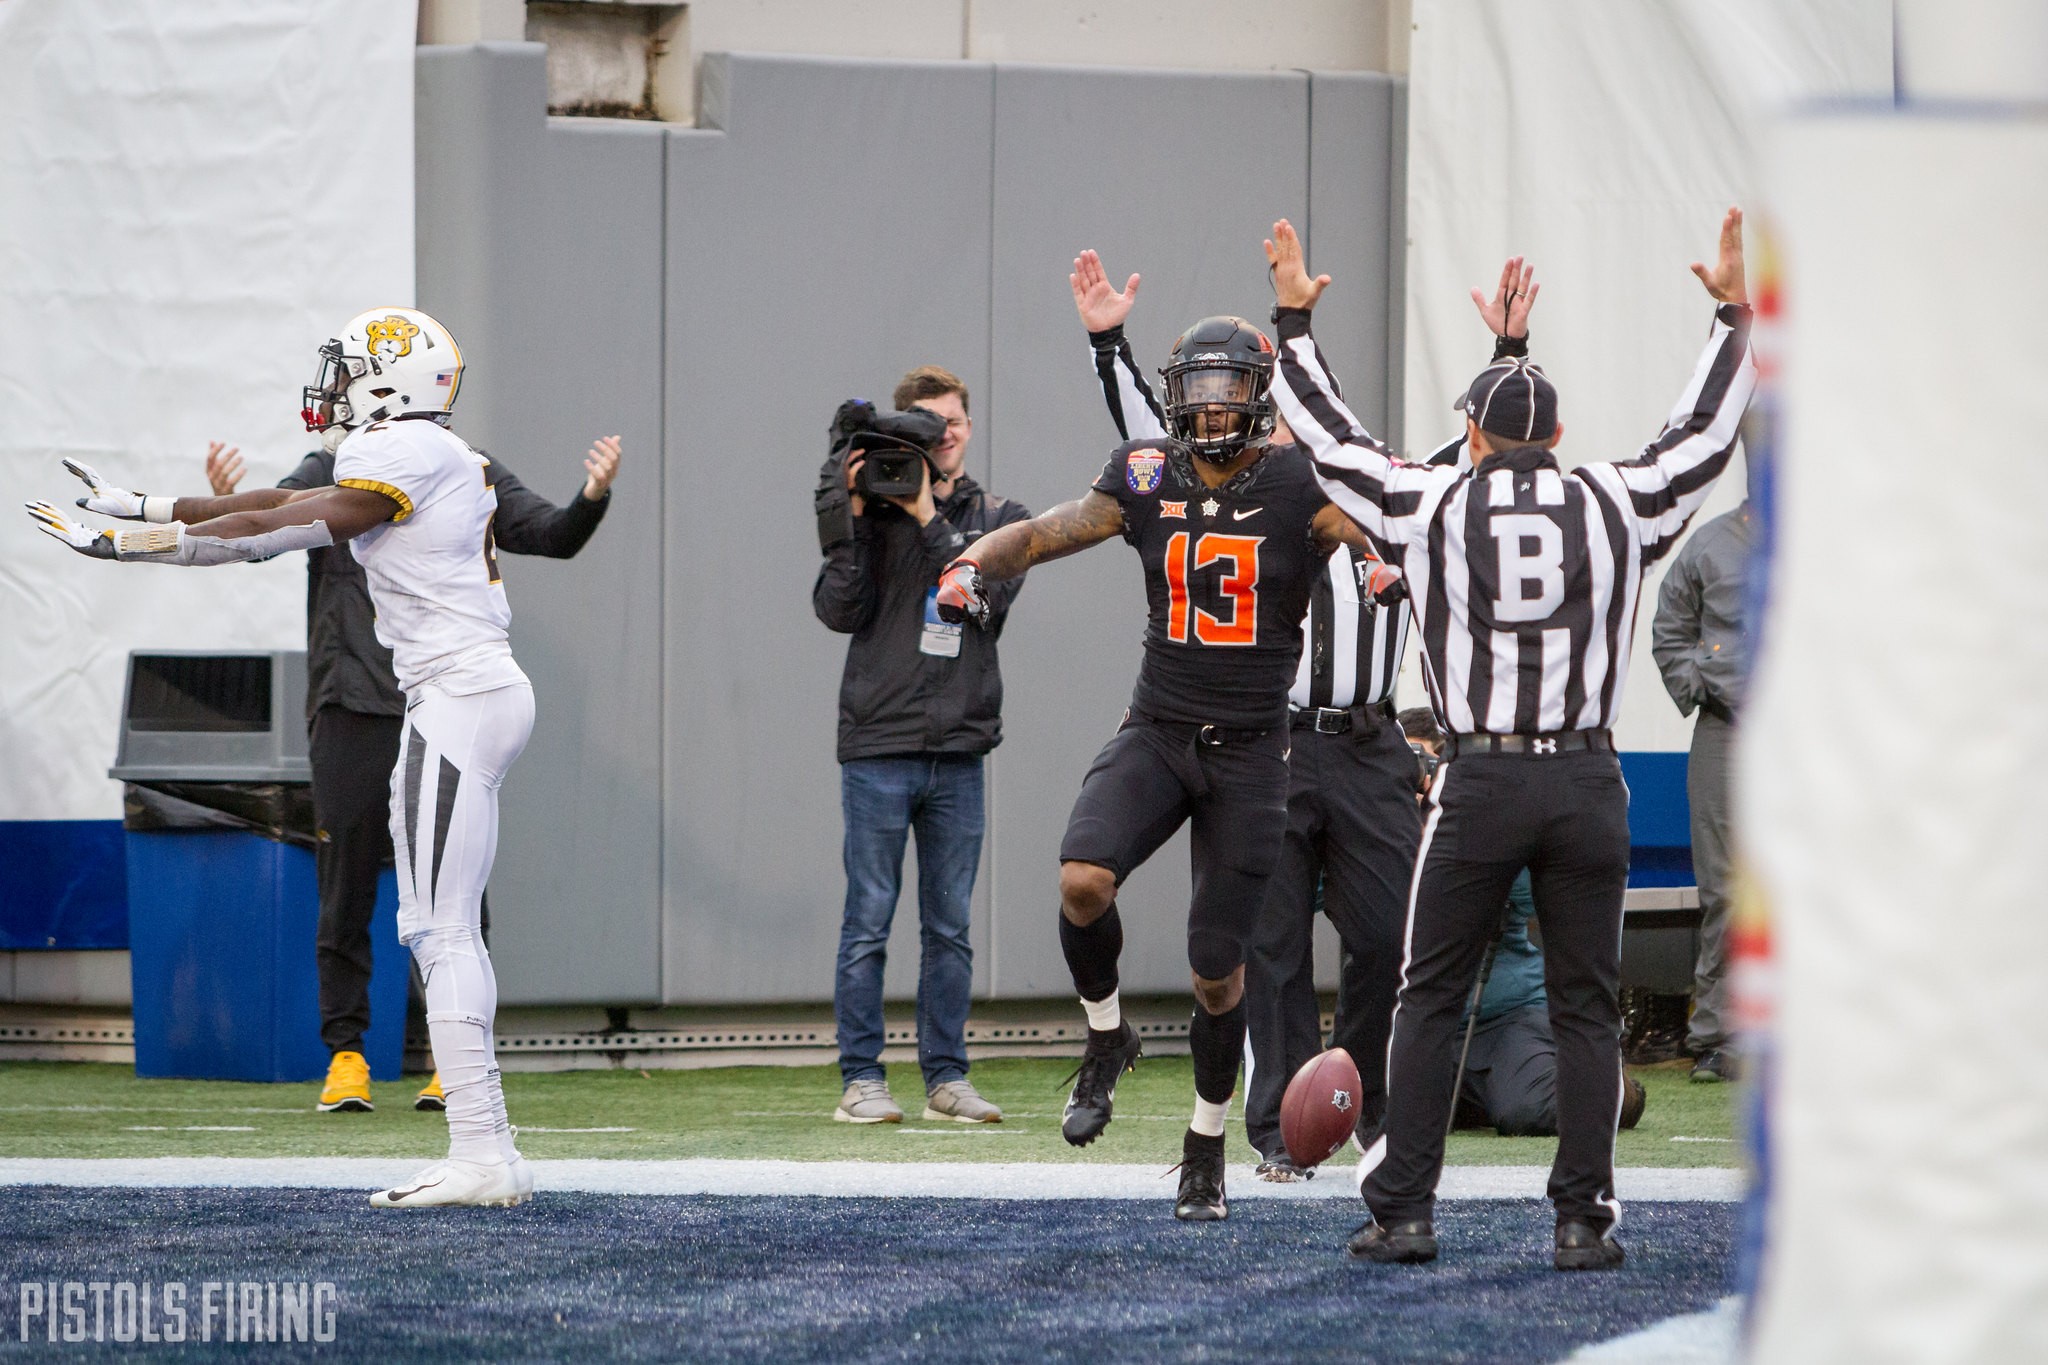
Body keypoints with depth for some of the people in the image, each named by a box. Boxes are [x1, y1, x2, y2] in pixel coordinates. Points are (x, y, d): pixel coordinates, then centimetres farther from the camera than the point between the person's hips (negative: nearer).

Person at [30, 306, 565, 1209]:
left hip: (460, 699, -10)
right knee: (445, 931, 11)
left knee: (440, 931, -11)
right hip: (483, 695, 10)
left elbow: (269, 533, -12)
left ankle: (479, 1155, -15)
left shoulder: (405, 454, -11)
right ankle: (489, 1157, 9)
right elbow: (277, 507, 23)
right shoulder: (424, 459, 18)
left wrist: (126, 542, -9)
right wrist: (135, 507, 25)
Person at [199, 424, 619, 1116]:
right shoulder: (331, 474, 6)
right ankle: (345, 1056, 9)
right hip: (354, 711, -1)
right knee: (347, 887, 1)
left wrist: (593, 497, -19)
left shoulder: (473, 476, 9)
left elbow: (553, 535, 2)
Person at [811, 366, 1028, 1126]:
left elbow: (988, 599, -7)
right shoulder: (874, 511, 3)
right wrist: (853, 516, -14)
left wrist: (927, 519, -10)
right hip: (878, 745, -2)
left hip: (958, 749, 2)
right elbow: (839, 610, -6)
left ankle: (946, 1076, 12)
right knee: (869, 920, -2)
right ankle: (861, 1078, 2)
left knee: (950, 925, 6)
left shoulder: (999, 519, 10)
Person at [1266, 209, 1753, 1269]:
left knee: (1429, 999, 8)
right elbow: (1706, 434, 19)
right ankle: (1583, 1221, 3)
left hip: (1478, 783, -1)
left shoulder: (1432, 506, 2)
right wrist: (1736, 317, 31)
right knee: (1585, 1010, 5)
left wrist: (1296, 325, 27)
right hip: (1586, 780, 1)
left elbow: (1333, 439, 15)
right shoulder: (1615, 505, 5)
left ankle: (1402, 1210, 4)